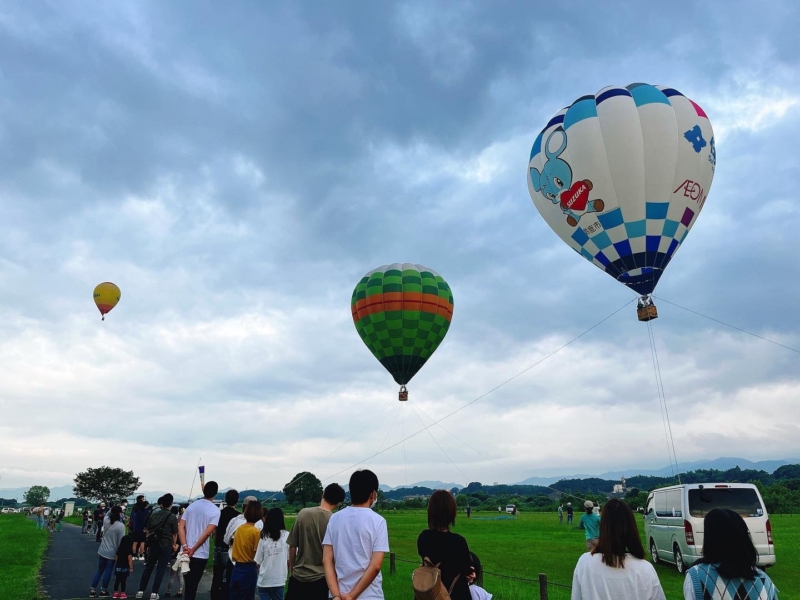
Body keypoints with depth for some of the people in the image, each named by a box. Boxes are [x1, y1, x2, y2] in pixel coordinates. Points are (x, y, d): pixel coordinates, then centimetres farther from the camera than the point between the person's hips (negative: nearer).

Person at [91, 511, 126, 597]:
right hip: (112, 553, -4)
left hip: (102, 551, 4)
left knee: (99, 571, 18)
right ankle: (104, 590, 19)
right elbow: (121, 541, -16)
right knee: (108, 572, 10)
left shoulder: (107, 521, -6)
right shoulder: (121, 526, -20)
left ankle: (92, 589, 19)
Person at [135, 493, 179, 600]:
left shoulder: (153, 515, 3)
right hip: (166, 546, -4)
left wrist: (149, 544, 20)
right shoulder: (173, 517, -8)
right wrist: (174, 545, 13)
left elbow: (147, 531, 9)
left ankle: (141, 591, 20)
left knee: (148, 568, 15)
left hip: (153, 545, 4)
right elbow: (174, 534, -4)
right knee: (160, 570, 5)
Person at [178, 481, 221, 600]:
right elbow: (207, 533, -17)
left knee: (187, 584, 19)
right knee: (192, 585, 6)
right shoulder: (215, 511, -9)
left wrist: (185, 546, -9)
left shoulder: (192, 505, 6)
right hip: (200, 554, -4)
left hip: (186, 552, 4)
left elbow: (181, 526, -1)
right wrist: (193, 549, -11)